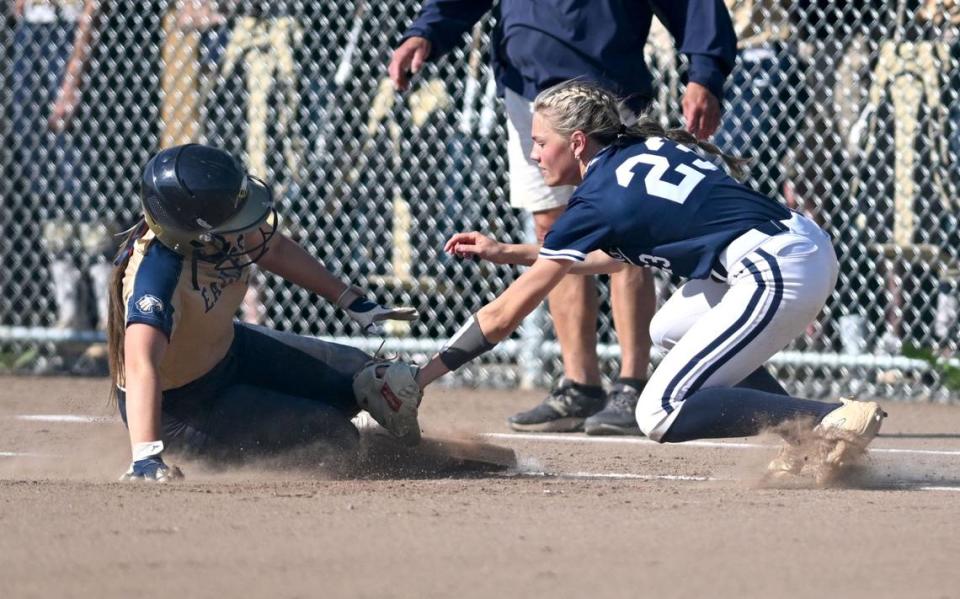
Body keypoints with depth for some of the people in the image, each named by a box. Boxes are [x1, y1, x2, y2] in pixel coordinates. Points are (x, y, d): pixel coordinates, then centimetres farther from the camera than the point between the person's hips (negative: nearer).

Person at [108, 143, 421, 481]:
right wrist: (145, 459, -69)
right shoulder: (156, 273, -42)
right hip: (178, 408, -7)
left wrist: (353, 303, 11)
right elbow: (141, 367, -56)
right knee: (328, 429, -15)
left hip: (228, 348, 8)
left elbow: (272, 249, 3)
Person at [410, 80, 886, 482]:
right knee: (669, 331, 29)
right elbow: (621, 254, 32)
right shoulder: (645, 147, 17)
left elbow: (502, 318, -2)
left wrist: (417, 379, 4)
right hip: (807, 243, 9)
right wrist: (510, 253, 33)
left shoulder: (598, 202, -5)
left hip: (776, 276, -9)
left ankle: (834, 421, -14)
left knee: (661, 416, -6)